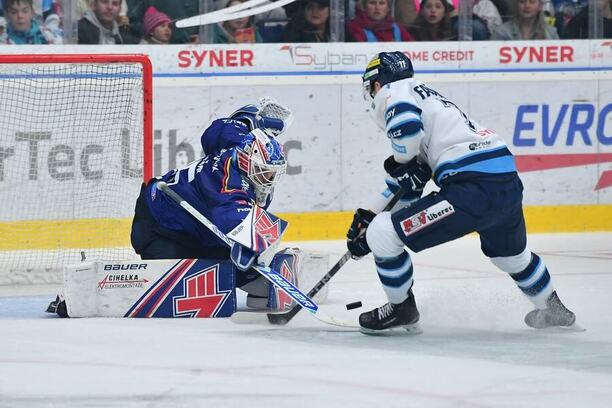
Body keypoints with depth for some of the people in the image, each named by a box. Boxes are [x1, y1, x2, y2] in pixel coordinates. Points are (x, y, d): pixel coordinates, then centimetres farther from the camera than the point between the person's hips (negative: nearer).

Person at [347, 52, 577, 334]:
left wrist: (401, 164, -2)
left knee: (382, 235, -4)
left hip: (474, 188, -10)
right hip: (508, 182, 10)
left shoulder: (393, 92, 3)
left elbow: (406, 123, -22)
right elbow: (406, 186, 31)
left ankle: (401, 309, 14)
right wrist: (368, 216, 30)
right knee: (510, 254, 38)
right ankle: (553, 310, 58)